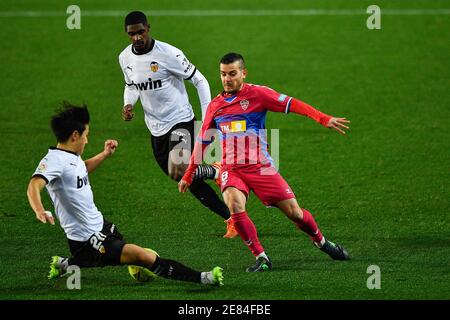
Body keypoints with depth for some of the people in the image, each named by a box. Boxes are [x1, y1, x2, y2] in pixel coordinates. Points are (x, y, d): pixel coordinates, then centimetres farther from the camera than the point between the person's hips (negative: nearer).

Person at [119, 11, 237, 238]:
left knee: (178, 172, -27)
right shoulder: (125, 58, 1)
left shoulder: (168, 53, -17)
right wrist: (128, 104, -3)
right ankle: (231, 219, 18)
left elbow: (199, 81, -10)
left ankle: (216, 171, 2)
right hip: (156, 128, 6)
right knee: (192, 184, 7)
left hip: (180, 120, -6)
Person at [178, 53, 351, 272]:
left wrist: (324, 119, -24)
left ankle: (321, 241, 28)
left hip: (260, 167, -2)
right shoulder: (215, 106, 10)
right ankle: (261, 258, -19)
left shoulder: (256, 94, -3)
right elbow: (202, 141, 21)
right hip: (231, 169, 2)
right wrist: (188, 176, 25)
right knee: (235, 205, -28)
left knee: (293, 212, -2)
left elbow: (290, 104, -13)